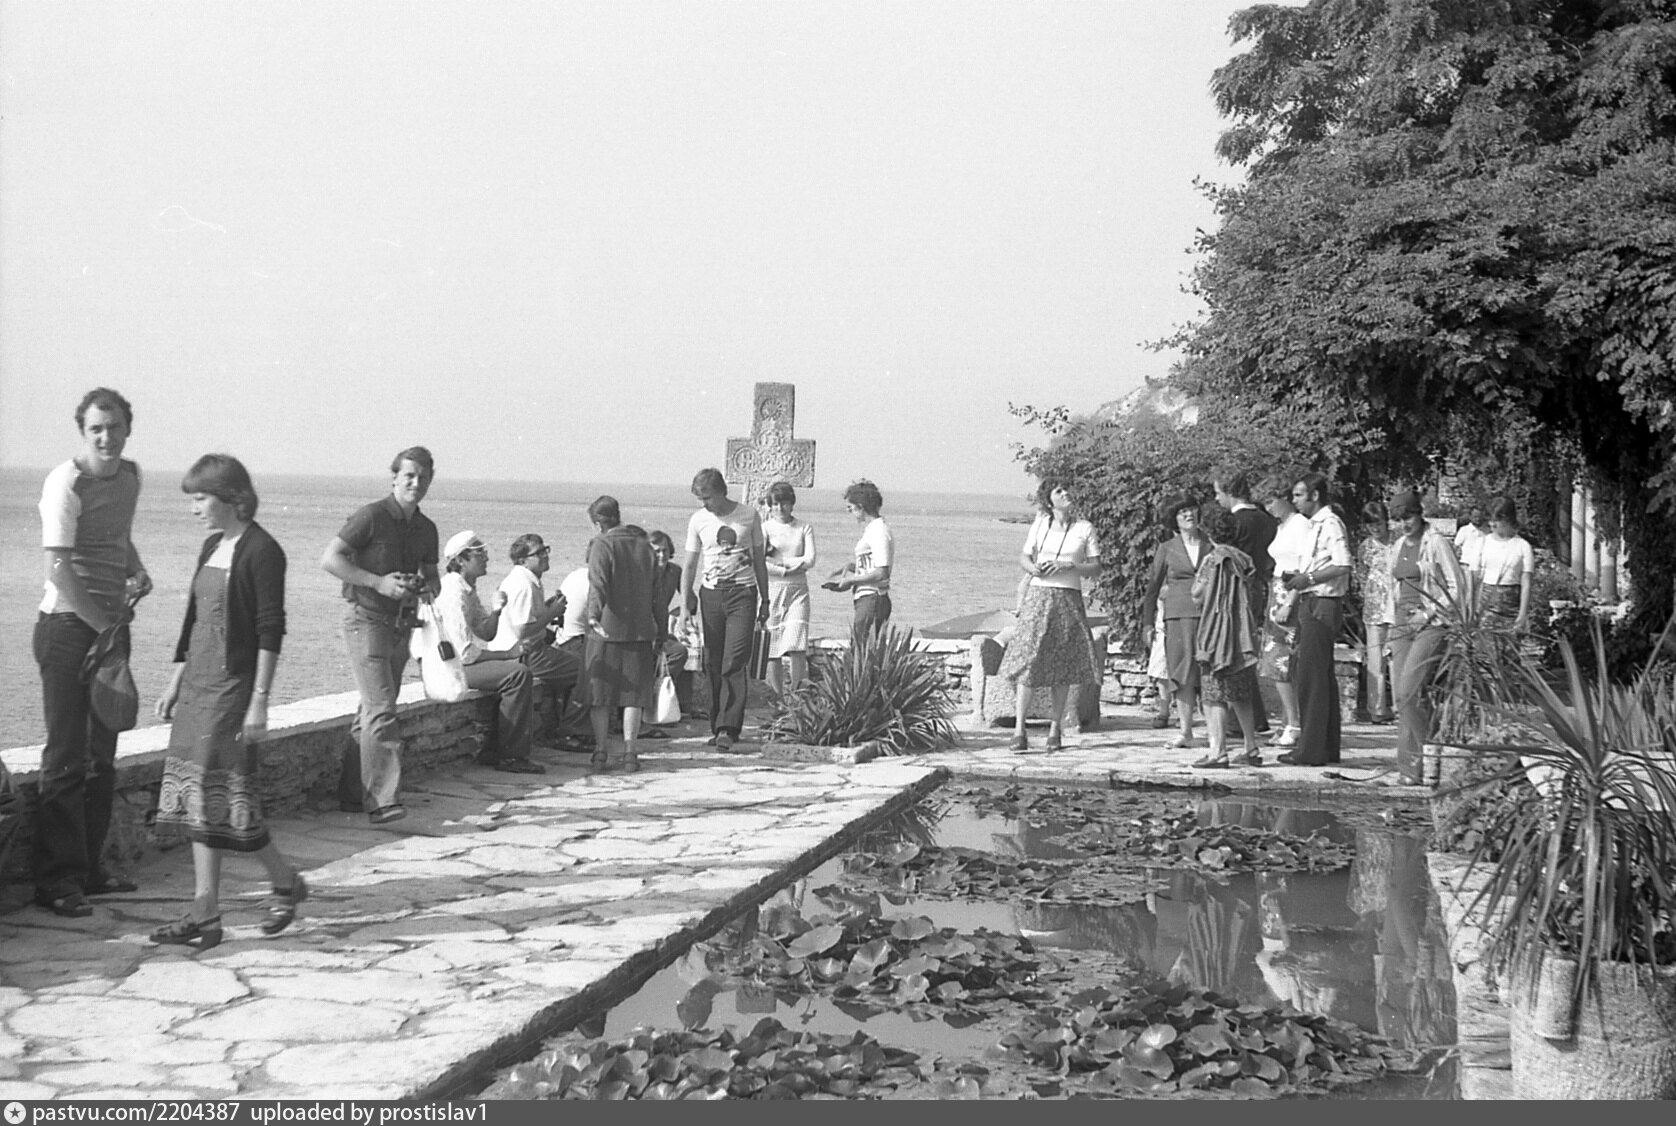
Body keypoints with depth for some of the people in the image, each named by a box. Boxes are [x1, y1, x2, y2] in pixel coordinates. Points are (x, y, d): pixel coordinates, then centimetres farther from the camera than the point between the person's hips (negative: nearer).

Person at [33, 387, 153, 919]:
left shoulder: (130, 477, 9)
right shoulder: (66, 483, -15)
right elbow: (59, 571, -21)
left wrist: (138, 572, 8)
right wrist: (105, 625, -18)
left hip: (111, 626, 8)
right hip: (68, 625, -8)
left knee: (102, 755, 14)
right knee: (66, 757, -5)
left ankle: (89, 867, 25)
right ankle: (56, 880, 2)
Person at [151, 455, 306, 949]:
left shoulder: (261, 551, -12)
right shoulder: (211, 547, 13)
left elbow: (271, 631, -15)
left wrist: (260, 700, -18)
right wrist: (175, 680, 18)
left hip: (233, 685, -8)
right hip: (198, 684, 8)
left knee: (224, 794, -6)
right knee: (200, 798, 6)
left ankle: (287, 882, 14)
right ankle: (204, 915, 9)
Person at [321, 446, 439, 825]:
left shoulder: (426, 529, 10)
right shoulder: (371, 517, -11)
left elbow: (431, 576, 23)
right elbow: (329, 560, -15)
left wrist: (429, 586, -2)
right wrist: (379, 582, -21)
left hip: (400, 625, 7)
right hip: (367, 619, -7)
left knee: (372, 714, 12)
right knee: (382, 711, -16)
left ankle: (351, 794, 20)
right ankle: (382, 801, -20)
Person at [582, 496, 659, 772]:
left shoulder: (602, 545, -6)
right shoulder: (644, 546, 10)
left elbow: (598, 584, -22)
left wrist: (593, 614, -34)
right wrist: (659, 630, 24)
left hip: (607, 628, -3)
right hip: (640, 629, 4)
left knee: (601, 695, 7)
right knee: (633, 695, 5)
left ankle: (600, 752, 9)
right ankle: (630, 754, 2)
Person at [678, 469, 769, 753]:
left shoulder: (749, 515, 1)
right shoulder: (698, 520, 5)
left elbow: (759, 560, 10)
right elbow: (689, 564, 10)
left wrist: (765, 600, 10)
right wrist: (685, 606, 4)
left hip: (743, 593, -2)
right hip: (711, 593, 2)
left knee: (734, 663, -11)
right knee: (713, 665, 4)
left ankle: (729, 729, -13)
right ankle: (717, 726, 12)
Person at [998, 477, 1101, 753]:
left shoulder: (1084, 528, 5)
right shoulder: (1040, 525, 9)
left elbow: (1096, 568, 3)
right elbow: (1023, 558, 14)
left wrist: (1069, 565, -12)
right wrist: (1034, 568, -8)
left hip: (1069, 599, 0)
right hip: (1039, 595, 0)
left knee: (1062, 667, 3)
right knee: (1029, 661, -9)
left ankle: (1056, 728, 15)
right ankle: (1019, 730, -9)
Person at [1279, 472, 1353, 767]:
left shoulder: (1330, 524, -13)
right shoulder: (1317, 524, 18)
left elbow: (1343, 566, -22)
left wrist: (1308, 579, -17)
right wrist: (1298, 578, 10)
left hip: (1321, 606, -10)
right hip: (1313, 605, 10)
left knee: (1310, 678, -9)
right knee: (1322, 678, 13)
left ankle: (1311, 750, -7)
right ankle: (1327, 747, 18)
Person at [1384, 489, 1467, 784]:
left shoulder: (1437, 544, -5)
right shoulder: (1395, 548, 15)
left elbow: (1458, 588, -7)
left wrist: (1429, 613, -11)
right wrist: (1392, 623, 15)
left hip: (1431, 625, -6)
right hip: (1402, 625, 7)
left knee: (1408, 692, -17)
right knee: (1400, 694, 0)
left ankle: (1418, 761, -8)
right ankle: (1409, 765, 3)